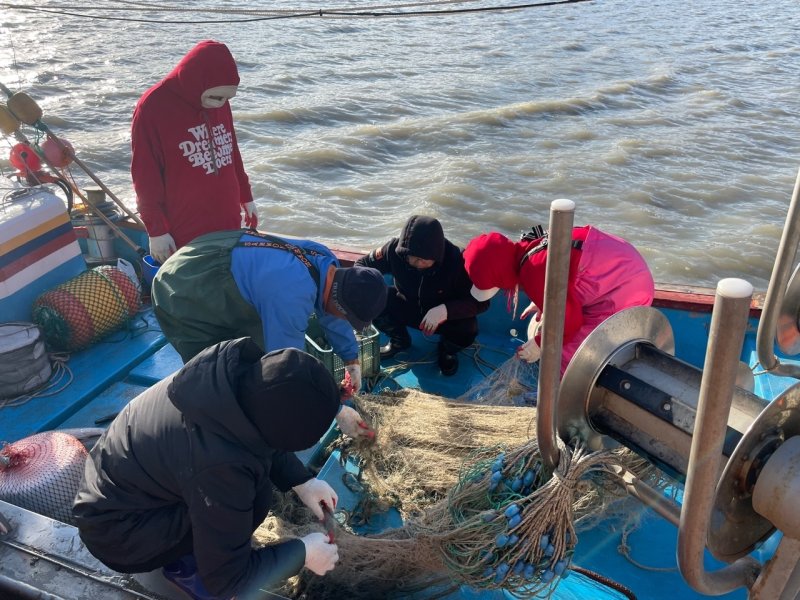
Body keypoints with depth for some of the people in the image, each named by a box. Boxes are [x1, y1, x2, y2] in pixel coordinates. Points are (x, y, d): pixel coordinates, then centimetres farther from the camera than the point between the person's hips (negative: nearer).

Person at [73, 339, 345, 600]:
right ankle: (184, 565, 3)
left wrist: (301, 480, -2)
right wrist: (302, 554, -13)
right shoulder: (221, 464, -38)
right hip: (118, 530, -7)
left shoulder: (236, 373, -19)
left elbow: (264, 437, 6)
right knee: (254, 497, -20)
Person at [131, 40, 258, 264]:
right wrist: (156, 229, -9)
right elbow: (145, 177, -10)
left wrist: (246, 196, 20)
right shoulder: (152, 108, -12)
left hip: (229, 224, 6)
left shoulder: (218, 102, 5)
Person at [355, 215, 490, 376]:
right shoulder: (394, 249, -26)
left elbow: (481, 301, -26)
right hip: (407, 307, 2)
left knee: (467, 330, -34)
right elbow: (363, 264, -9)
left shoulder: (457, 260, -31)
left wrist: (446, 310, -42)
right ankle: (399, 340, 7)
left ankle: (448, 348, 7)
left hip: (446, 315, -2)